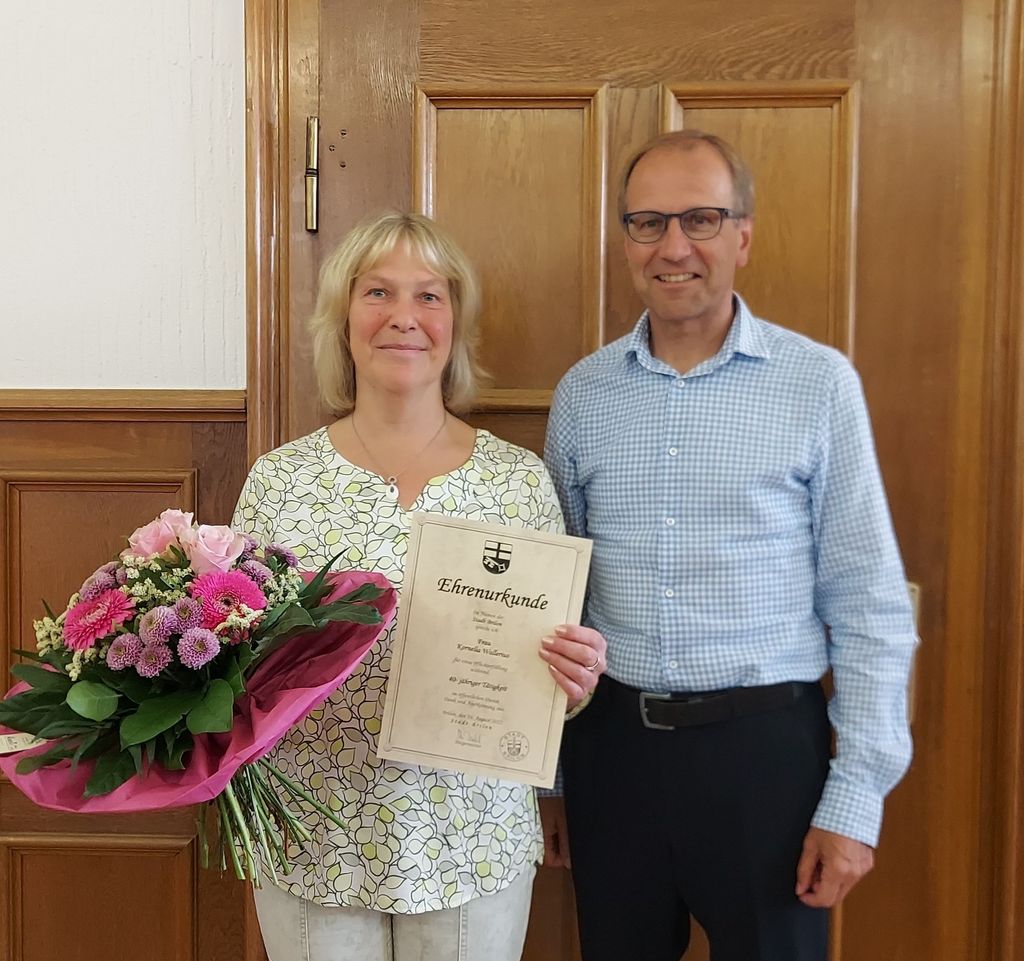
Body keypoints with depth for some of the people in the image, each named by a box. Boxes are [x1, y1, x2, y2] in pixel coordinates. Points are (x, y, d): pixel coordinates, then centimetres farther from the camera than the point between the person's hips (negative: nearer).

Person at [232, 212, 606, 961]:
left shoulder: (522, 478, -5)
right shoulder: (277, 480, -5)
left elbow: (554, 671, 2)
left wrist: (576, 677, -19)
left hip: (476, 843, 1)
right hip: (312, 846, 0)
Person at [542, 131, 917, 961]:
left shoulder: (819, 383, -6)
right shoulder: (581, 394, 2)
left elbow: (869, 607, -5)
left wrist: (857, 798, -7)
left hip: (765, 743, -2)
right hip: (611, 741, 3)